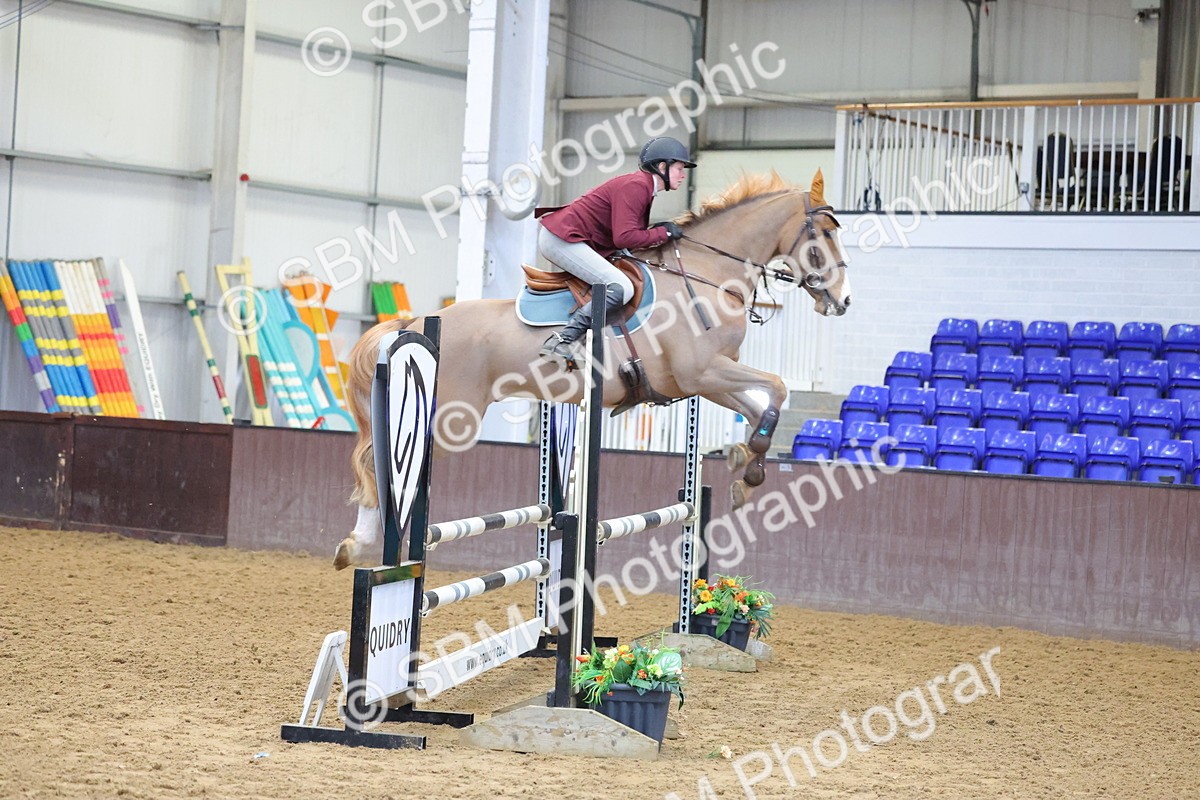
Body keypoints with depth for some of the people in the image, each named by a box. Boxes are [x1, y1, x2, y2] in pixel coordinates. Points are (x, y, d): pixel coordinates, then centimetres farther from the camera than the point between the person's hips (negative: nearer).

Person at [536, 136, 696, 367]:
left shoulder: (643, 187, 17)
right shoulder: (635, 186, -16)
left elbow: (633, 234, 18)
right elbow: (624, 237, -24)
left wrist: (658, 232, 2)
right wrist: (663, 233, -11)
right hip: (562, 240, -11)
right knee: (621, 288, -23)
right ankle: (560, 343, -25)